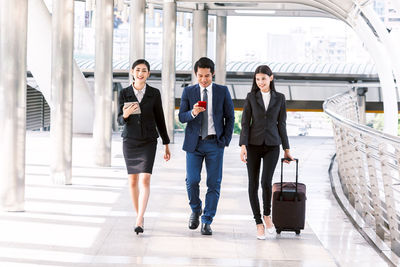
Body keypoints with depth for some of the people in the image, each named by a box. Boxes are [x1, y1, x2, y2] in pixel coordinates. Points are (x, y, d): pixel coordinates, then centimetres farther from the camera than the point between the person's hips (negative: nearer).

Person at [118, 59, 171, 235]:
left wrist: (166, 145, 6)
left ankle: (139, 221, -20)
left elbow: (160, 120, 5)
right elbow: (120, 121, -2)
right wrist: (125, 114, -26)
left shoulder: (154, 93, 0)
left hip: (148, 142, -1)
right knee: (133, 181, 7)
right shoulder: (124, 93, 1)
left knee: (144, 180, -15)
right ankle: (140, 217, 22)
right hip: (130, 141, 1)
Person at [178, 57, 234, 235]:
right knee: (192, 181, -5)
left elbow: (230, 117, 6)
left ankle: (207, 221, 5)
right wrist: (193, 112, -21)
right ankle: (195, 211, 22)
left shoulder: (222, 91, 3)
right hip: (194, 142, 0)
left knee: (214, 183, -2)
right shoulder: (188, 92, 5)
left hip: (215, 143, 0)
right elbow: (181, 117, 0)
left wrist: (226, 140, -3)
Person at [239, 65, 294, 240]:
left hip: (272, 145, 0)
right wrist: (243, 146, -13)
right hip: (253, 144, 0)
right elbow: (245, 123, -2)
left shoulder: (279, 98, 5)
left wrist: (286, 149, 6)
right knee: (253, 184, 0)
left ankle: (267, 214, 11)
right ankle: (259, 223, 10)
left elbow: (281, 124, 8)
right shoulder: (251, 97, 2)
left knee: (266, 182, -15)